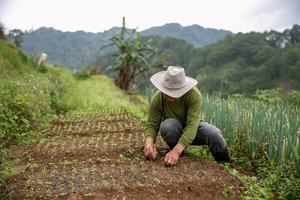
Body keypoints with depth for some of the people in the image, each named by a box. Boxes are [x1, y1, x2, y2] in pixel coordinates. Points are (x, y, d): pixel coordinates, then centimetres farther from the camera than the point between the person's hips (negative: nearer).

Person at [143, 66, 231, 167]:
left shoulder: (194, 95, -31)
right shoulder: (157, 99, -24)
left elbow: (192, 126, -39)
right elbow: (152, 125, -19)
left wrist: (177, 150, -51)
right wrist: (149, 142, -41)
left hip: (192, 129, 0)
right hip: (173, 131, 1)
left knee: (213, 133, -30)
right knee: (168, 124, -35)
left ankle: (225, 165, 1)